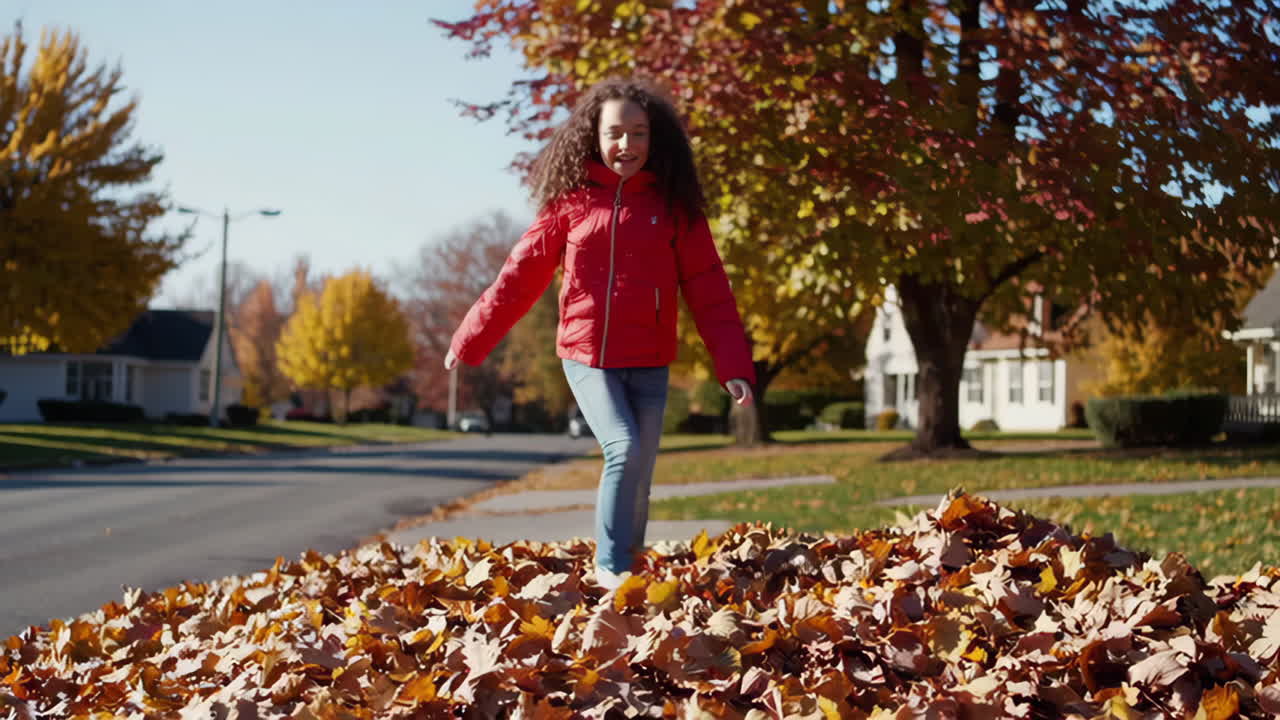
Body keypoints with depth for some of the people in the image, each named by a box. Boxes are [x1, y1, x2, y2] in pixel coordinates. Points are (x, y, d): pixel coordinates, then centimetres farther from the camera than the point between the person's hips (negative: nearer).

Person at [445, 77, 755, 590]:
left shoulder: (674, 204, 2)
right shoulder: (570, 200, 0)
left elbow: (708, 291, 1)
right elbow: (521, 276, 3)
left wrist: (733, 365, -7)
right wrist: (470, 341, 2)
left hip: (649, 363, 2)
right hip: (586, 357, -2)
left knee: (638, 472, 5)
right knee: (623, 448, -19)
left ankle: (629, 564, 26)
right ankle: (611, 566, -3)